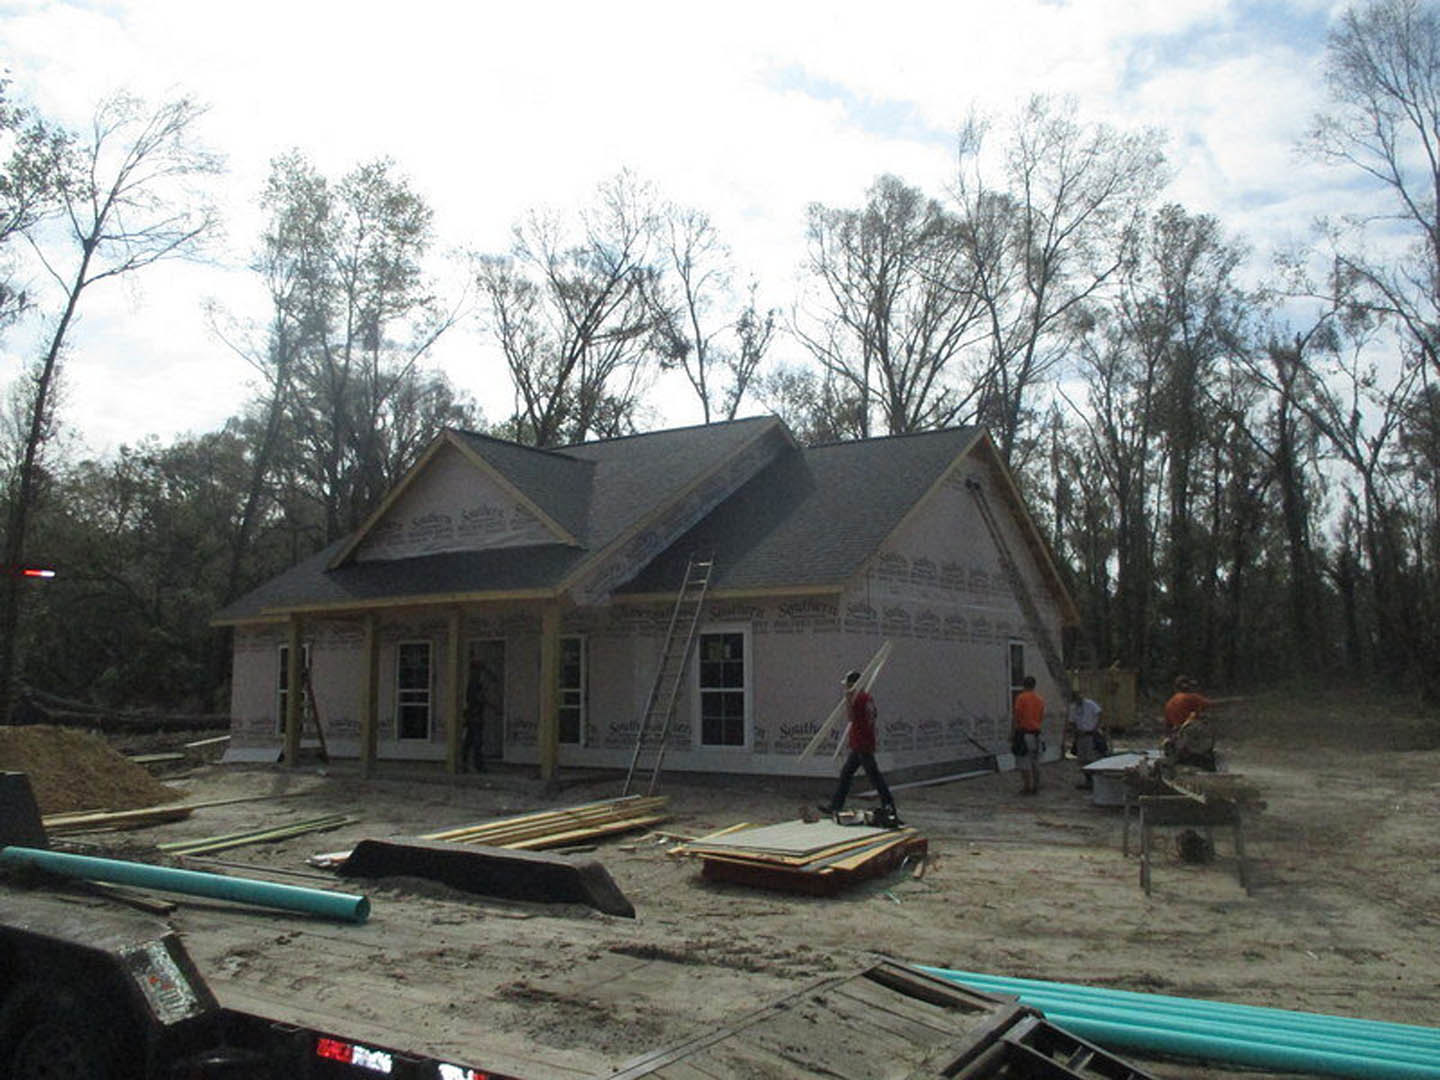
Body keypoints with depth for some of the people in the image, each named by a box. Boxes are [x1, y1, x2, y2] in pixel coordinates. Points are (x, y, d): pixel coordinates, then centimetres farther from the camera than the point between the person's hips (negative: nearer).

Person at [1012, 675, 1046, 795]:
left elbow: (1016, 717, -11)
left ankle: (1027, 787, -2)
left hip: (1023, 733, -6)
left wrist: (1012, 732, -6)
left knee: (1024, 763, -2)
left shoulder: (1021, 697, -10)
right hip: (1036, 734, 6)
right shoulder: (1040, 700, 7)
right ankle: (1036, 786, 16)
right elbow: (1042, 718, 13)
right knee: (1035, 763, 12)